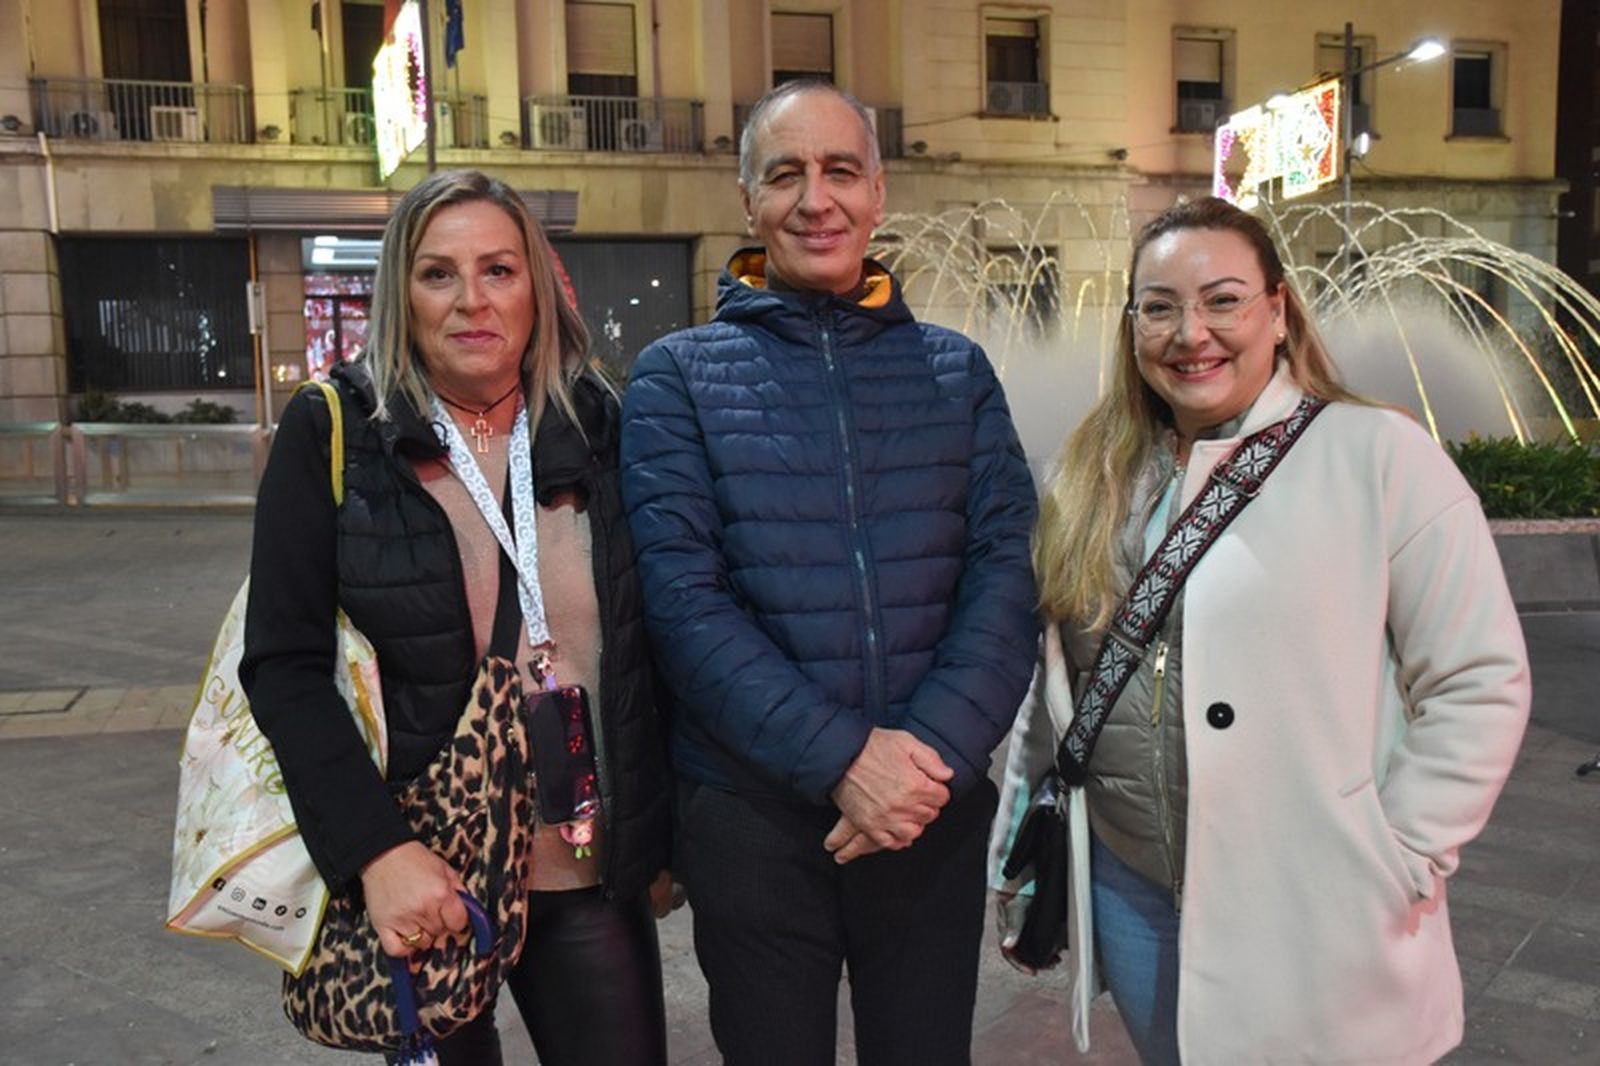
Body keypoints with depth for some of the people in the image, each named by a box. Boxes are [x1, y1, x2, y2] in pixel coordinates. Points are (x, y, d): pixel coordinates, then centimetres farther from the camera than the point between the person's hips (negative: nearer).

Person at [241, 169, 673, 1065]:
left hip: (591, 871, 2)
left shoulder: (600, 428, 0)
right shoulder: (331, 435, -6)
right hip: (418, 874, -1)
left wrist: (663, 832, 6)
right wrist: (375, 851, -19)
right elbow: (285, 666, -9)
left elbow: (653, 641, 5)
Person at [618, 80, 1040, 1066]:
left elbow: (1006, 572, -2)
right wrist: (840, 757, -18)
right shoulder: (679, 375, 0)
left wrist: (937, 752, -16)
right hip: (755, 817, -1)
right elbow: (682, 596, -10)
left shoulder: (956, 370, 7)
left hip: (935, 815, 2)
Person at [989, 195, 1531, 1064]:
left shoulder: (1379, 455, -10)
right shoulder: (1095, 478, 5)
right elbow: (1051, 680, 11)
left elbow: (1480, 684, -8)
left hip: (1313, 924, -4)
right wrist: (1018, 852, 14)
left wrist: (1399, 864, -10)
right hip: (1133, 889, 4)